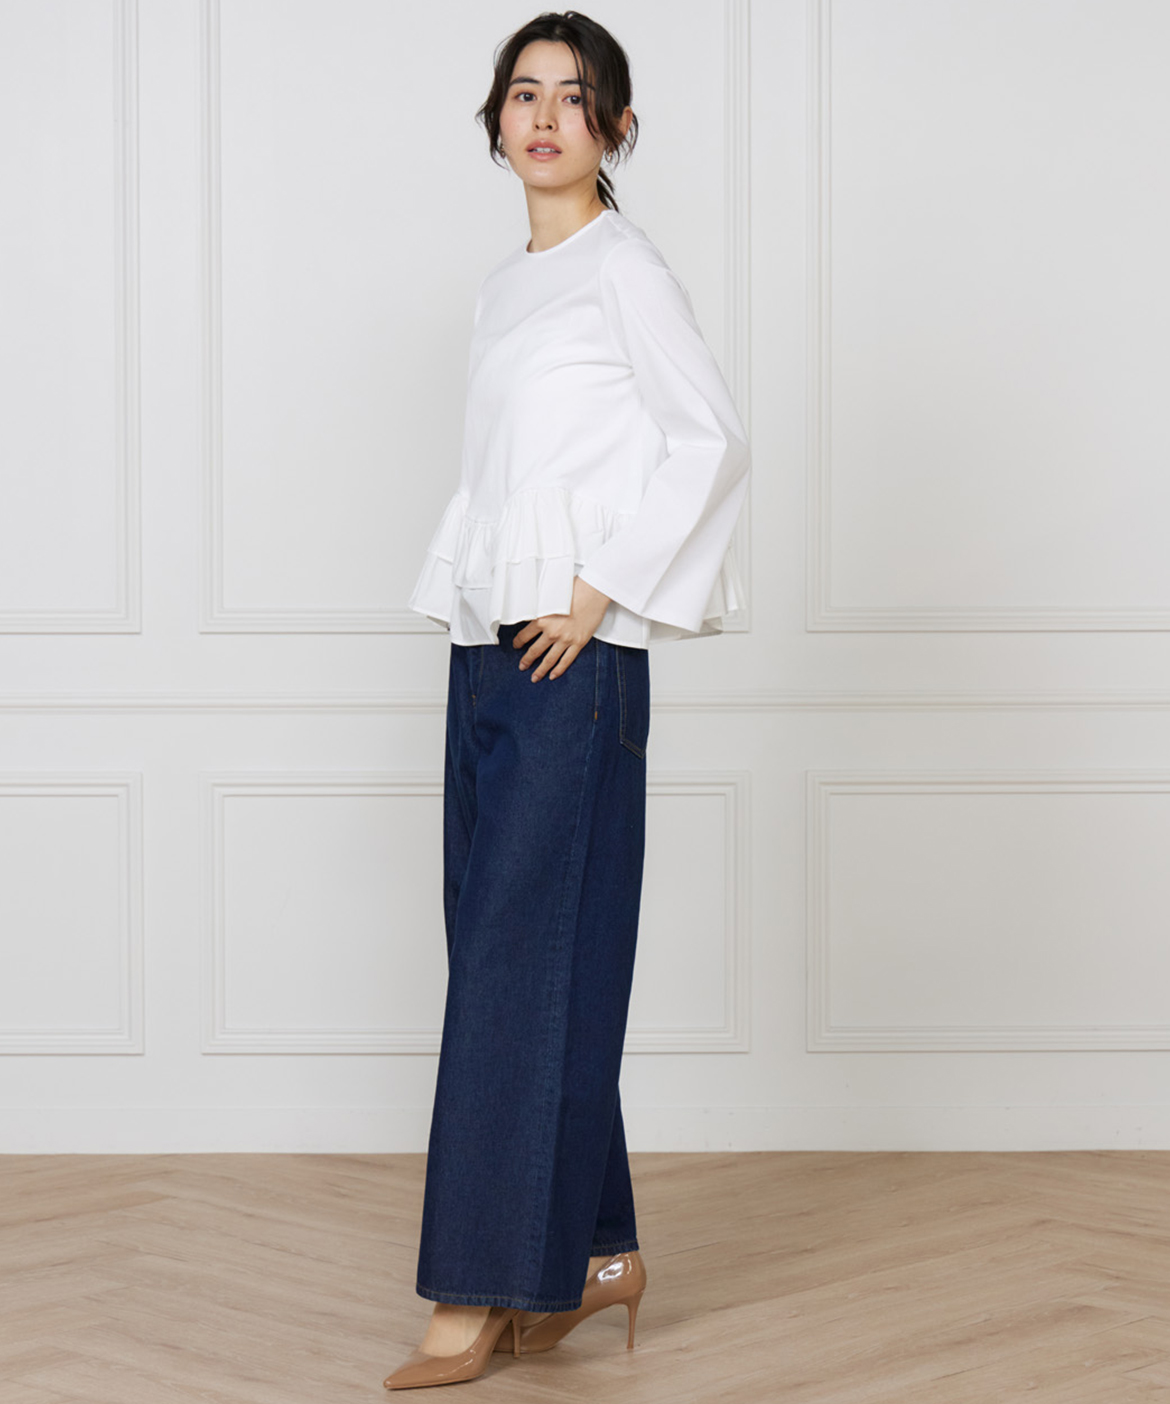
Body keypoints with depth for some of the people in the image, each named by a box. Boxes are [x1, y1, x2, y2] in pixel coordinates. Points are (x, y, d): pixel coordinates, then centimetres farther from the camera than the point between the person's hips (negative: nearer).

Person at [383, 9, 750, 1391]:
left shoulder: (625, 269, -4)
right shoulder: (503, 286, 18)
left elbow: (712, 442, -11)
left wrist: (601, 588, -14)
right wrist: (460, 593, 10)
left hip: (575, 657, -8)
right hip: (486, 651, 8)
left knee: (521, 956, -8)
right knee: (504, 953, 7)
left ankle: (484, 1288, -4)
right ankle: (591, 1253, 17)